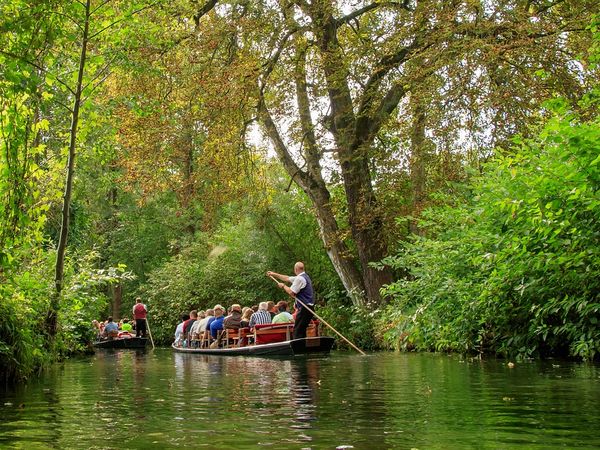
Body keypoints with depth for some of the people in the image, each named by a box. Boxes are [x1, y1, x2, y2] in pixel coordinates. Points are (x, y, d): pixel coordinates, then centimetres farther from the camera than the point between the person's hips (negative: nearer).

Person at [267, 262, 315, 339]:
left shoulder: (300, 279, -14)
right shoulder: (304, 276, 18)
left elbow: (291, 292, -16)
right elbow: (287, 278, 27)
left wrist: (283, 286, 1)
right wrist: (274, 274, 32)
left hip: (304, 308, -10)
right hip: (308, 307, 10)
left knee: (297, 330, -10)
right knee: (302, 330, 12)